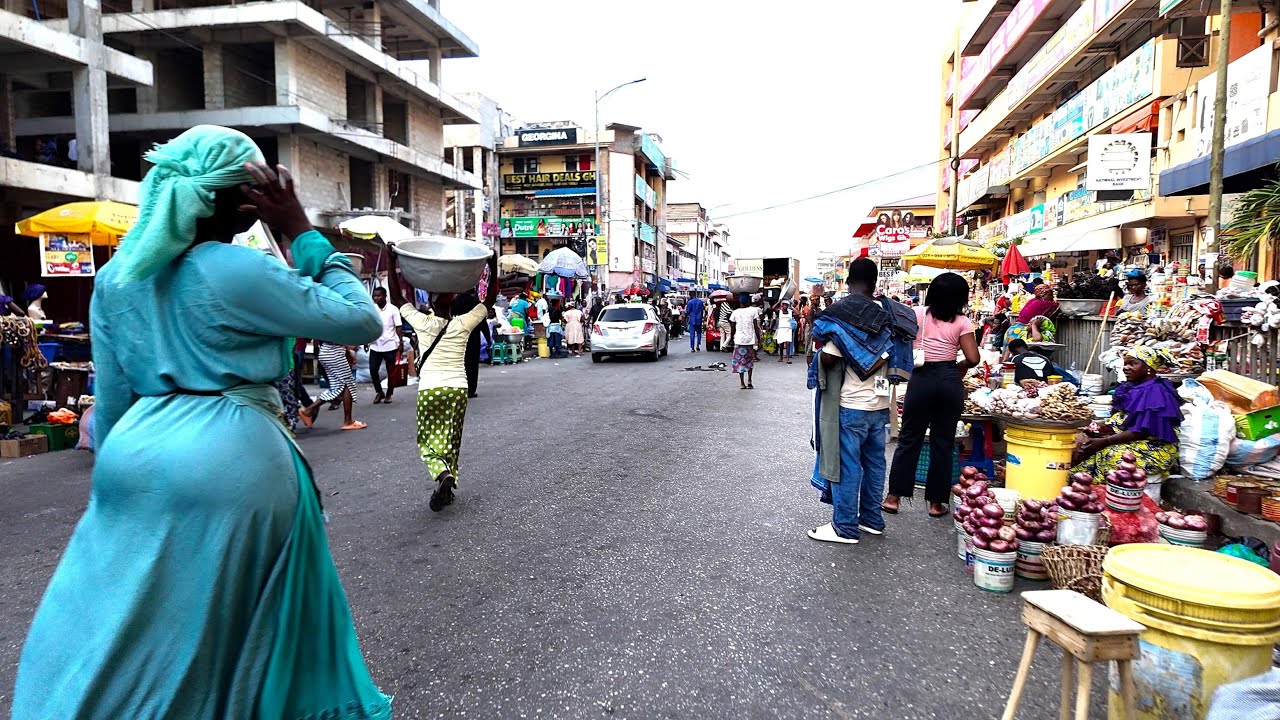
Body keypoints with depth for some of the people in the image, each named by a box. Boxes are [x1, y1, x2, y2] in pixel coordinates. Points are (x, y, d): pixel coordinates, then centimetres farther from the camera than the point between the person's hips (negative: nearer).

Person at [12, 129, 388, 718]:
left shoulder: (118, 276, 8)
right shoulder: (238, 271, -13)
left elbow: (111, 401, 12)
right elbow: (361, 321, -8)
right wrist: (303, 234, -4)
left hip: (135, 456, 6)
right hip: (230, 463, -6)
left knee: (114, 646, 18)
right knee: (208, 643, 13)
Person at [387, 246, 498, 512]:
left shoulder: (422, 323, -5)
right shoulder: (463, 324, -3)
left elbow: (396, 296, 6)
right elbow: (490, 298, 6)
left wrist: (391, 261, 8)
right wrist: (493, 266, 7)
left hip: (429, 389, -2)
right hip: (458, 389, 2)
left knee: (428, 442, 6)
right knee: (451, 441, 14)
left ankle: (443, 475, -22)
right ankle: (447, 488, 13)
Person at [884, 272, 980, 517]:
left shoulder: (918, 314, -1)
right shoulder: (962, 322, -3)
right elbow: (973, 358, -8)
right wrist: (959, 367, 12)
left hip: (922, 378, 0)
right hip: (950, 381, 0)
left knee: (909, 438, 9)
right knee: (943, 442, 9)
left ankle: (894, 497, 11)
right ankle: (936, 502, 14)